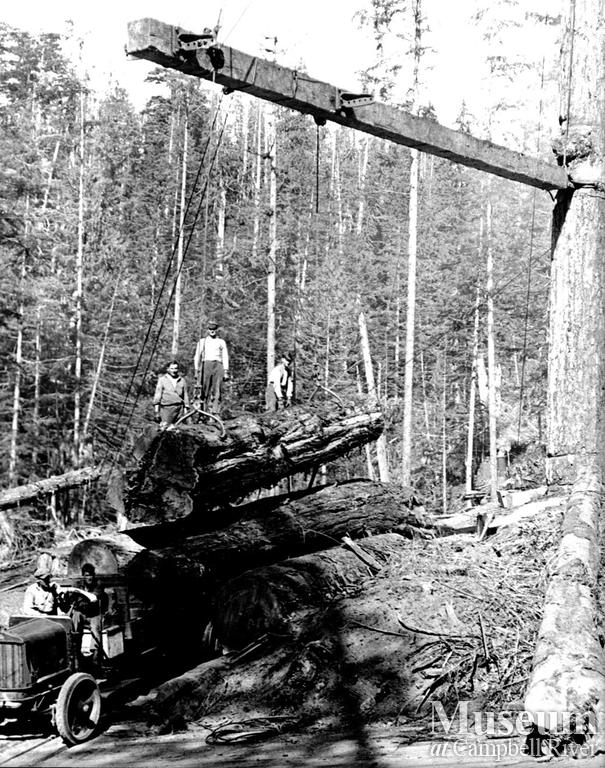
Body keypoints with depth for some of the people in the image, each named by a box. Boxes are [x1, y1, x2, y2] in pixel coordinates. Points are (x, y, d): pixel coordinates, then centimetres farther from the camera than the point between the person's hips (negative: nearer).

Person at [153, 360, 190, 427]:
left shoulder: (182, 380, 13)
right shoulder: (162, 380, 8)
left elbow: (185, 395, 16)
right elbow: (158, 395, 6)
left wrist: (186, 408, 10)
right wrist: (157, 411, 1)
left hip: (179, 408, 2)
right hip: (166, 408, -2)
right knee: (165, 425, -14)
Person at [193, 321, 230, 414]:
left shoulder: (221, 342, 17)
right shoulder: (202, 341, 17)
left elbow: (225, 357, 13)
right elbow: (197, 357, 16)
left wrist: (226, 372, 4)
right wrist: (196, 371, 8)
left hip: (218, 365, 0)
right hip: (205, 365, 0)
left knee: (217, 391, -12)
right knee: (205, 391, -7)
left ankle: (215, 413, -18)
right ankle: (205, 412, -5)